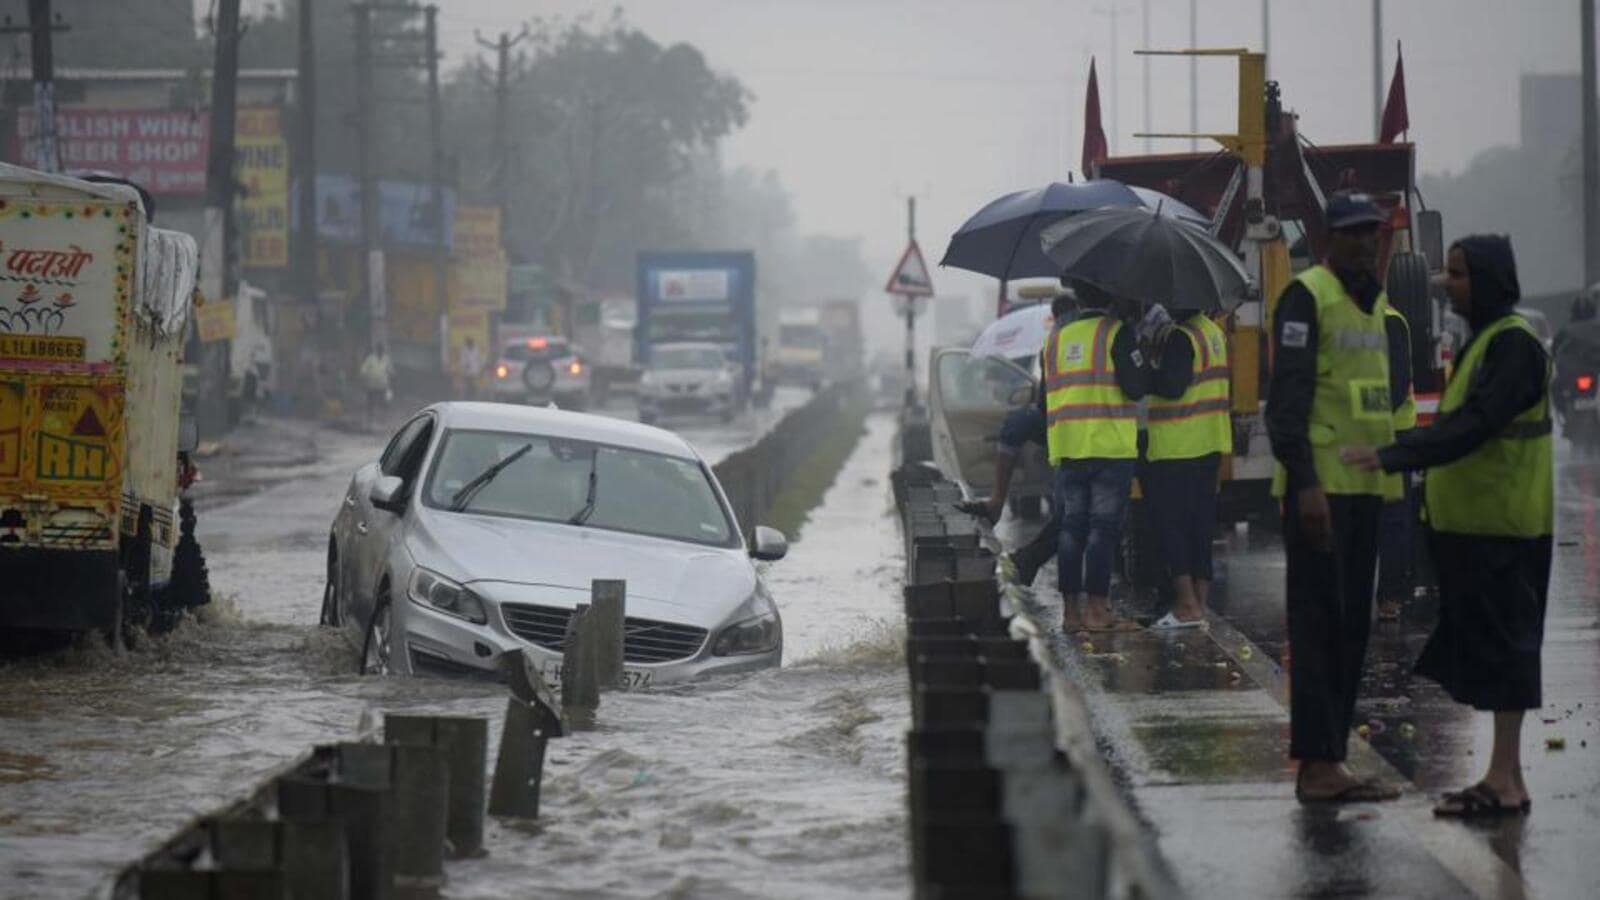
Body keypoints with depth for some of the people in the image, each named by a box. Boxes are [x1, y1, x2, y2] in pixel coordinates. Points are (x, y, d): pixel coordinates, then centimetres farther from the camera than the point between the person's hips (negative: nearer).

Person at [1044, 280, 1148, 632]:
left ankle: (1071, 609, 9)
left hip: (1067, 449, 5)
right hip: (1111, 447, -5)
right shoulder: (1117, 333, -6)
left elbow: (1046, 398, 17)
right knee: (1104, 528, -4)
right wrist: (1144, 367, 7)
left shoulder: (1056, 338, 12)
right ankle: (1097, 609, -7)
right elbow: (1135, 388, -13)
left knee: (1072, 529, 8)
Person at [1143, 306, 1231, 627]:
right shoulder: (1213, 332, 13)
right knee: (1200, 524, 12)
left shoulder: (1180, 338, -16)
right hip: (1209, 445, 9)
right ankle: (1200, 602, 14)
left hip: (1176, 451, -9)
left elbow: (1171, 386, -23)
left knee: (1170, 521, -4)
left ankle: (1186, 604, -9)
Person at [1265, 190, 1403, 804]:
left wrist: (1394, 468, 19)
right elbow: (1286, 397, -16)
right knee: (1319, 625, -8)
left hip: (1365, 485, 9)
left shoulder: (1376, 303, 17)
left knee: (1352, 628, 9)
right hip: (1317, 485, -9)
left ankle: (1329, 761, 13)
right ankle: (1317, 765, -9)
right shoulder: (1307, 297, -9)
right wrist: (1305, 482, -24)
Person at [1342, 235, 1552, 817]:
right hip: (1475, 523, 10)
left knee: (1500, 642, -8)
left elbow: (1475, 425, -24)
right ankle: (1504, 776, 14)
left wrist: (1394, 457, -30)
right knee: (1487, 643, 10)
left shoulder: (1512, 344, -15)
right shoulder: (1485, 340, 17)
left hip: (1502, 526, -10)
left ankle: (1507, 780, -7)